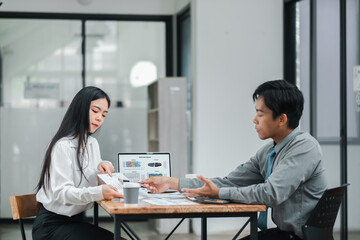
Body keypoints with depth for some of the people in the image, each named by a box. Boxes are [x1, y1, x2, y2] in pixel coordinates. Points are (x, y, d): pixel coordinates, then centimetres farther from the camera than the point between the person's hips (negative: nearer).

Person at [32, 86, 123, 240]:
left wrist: (102, 168, -3)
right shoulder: (62, 146, -16)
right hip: (52, 225, -8)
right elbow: (61, 192, -24)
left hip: (77, 220, 8)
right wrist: (99, 192, -39)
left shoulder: (92, 144, 11)